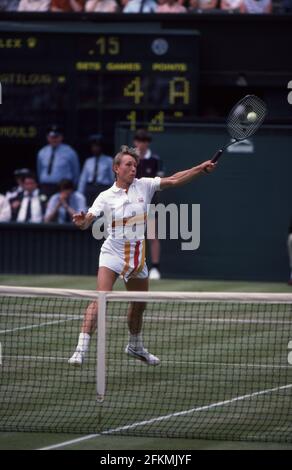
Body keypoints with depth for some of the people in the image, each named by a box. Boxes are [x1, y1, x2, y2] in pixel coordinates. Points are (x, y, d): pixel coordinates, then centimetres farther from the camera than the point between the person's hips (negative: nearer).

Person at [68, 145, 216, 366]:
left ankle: (135, 346, 43)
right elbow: (87, 222, -9)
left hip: (137, 256, 4)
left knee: (139, 305, 18)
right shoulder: (106, 197, -4)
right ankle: (81, 349, -26)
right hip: (112, 254, -4)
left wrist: (202, 168, -5)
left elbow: (173, 180, 2)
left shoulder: (144, 186, 3)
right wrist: (82, 222, -33)